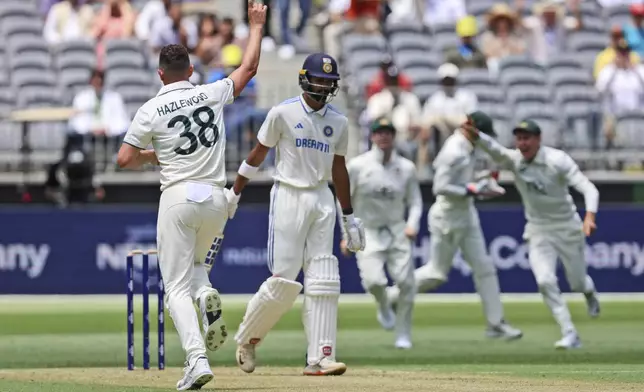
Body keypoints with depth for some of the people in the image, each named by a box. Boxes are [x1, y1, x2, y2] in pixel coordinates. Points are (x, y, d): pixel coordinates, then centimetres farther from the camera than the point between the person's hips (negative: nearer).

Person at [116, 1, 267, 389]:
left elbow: (125, 159, -4)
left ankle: (197, 358, -19)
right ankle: (207, 295, -10)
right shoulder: (212, 94, 4)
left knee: (178, 286, -1)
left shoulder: (152, 110, -3)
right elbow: (249, 69, 19)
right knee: (195, 264, 27)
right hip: (215, 199, 4)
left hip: (178, 197, -3)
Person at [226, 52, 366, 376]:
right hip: (289, 197, -5)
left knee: (323, 282, -4)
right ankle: (247, 338, 15)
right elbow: (258, 154, 1)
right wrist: (233, 194, 1)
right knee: (284, 281, -8)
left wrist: (349, 217, 17)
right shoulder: (283, 114, -5)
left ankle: (319, 358, -4)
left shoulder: (338, 122, 9)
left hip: (323, 200, 5)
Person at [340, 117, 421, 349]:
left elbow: (415, 201, 7)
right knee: (374, 280, -21)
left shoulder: (406, 168, 2)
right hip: (367, 232, -2)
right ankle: (383, 308, 16)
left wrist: (412, 225, -12)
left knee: (406, 282, -10)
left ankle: (403, 335, 5)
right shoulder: (357, 166, -4)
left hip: (397, 232, 2)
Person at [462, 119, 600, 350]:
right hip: (538, 232, 2)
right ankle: (570, 335, -9)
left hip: (567, 228, -2)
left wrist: (589, 217, -45)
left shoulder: (557, 160, -19)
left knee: (578, 283, 10)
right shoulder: (514, 160, -10)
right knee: (545, 281, -17)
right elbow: (493, 149, -32)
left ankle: (590, 292, 50)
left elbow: (588, 189, -26)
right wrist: (475, 136, -55)